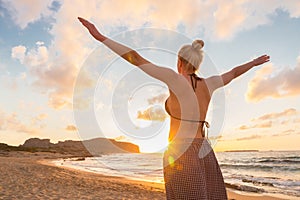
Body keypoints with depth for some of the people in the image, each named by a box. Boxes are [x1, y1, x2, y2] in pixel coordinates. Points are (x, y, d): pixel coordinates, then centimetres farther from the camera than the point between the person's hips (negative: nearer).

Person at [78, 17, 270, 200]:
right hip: (204, 155, 6)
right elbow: (233, 73, 26)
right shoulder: (209, 84, 8)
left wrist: (100, 37, -6)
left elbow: (136, 58, -11)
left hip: (180, 157, -6)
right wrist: (254, 62, 46)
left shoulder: (175, 78, -9)